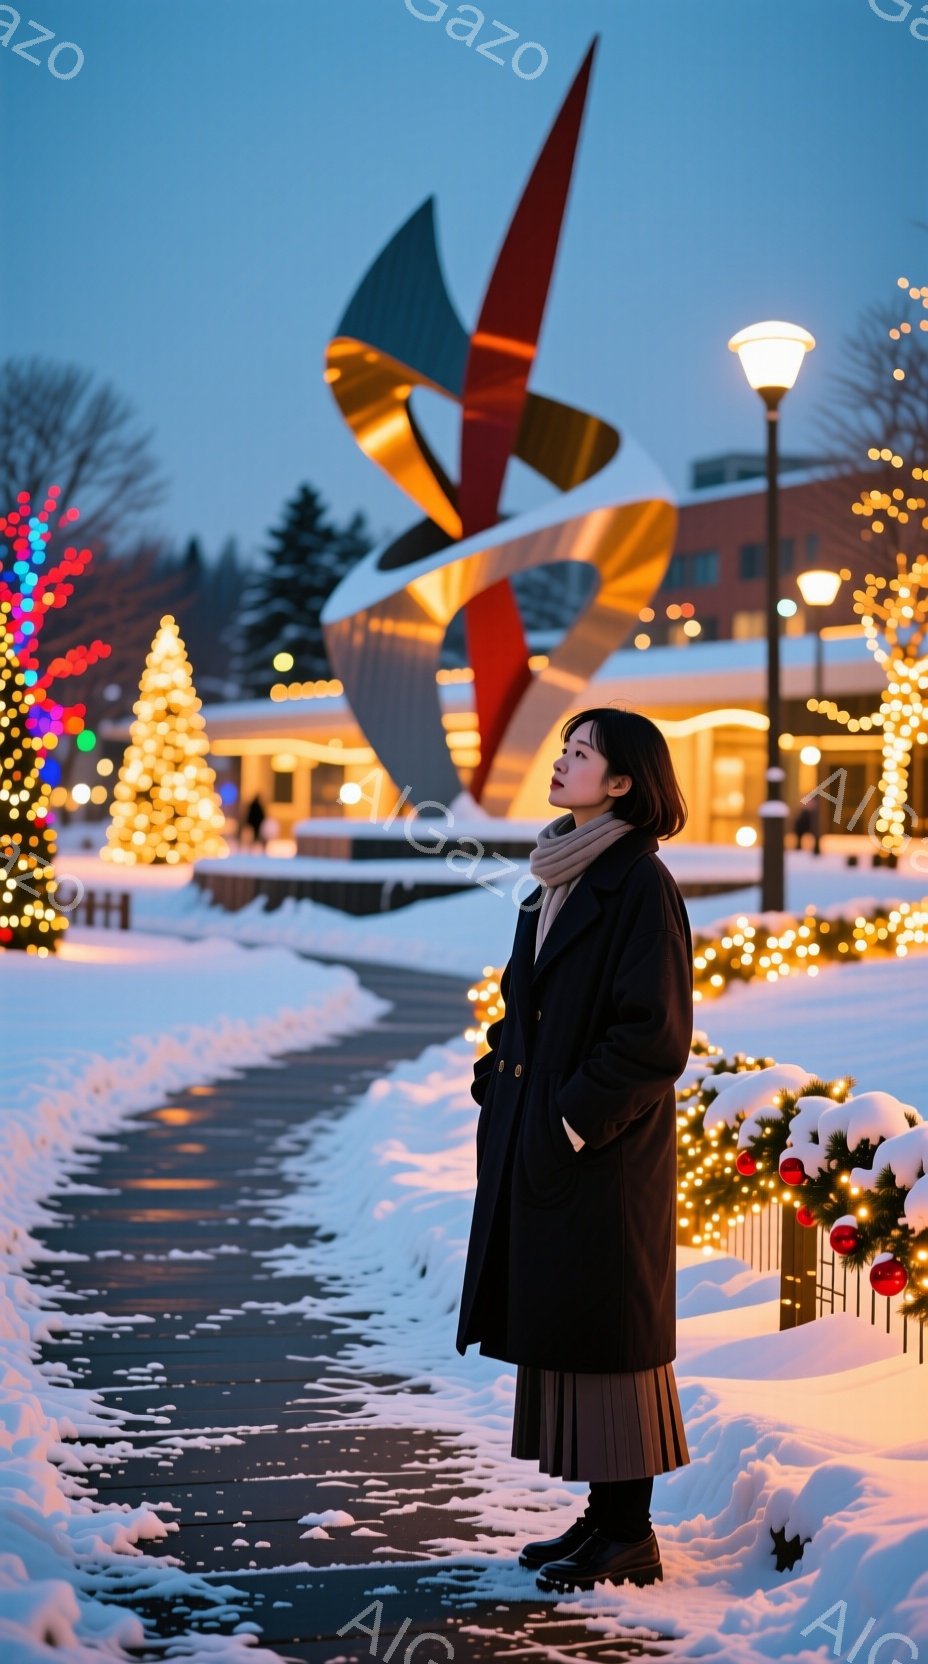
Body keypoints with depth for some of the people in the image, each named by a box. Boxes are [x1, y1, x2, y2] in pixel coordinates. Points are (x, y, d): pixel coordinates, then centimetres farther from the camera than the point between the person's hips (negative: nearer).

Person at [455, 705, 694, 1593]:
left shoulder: (640, 884, -14)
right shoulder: (556, 878, 13)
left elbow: (654, 1028, -19)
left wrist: (575, 1120, -18)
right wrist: (500, 1087, 9)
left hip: (604, 1150, -9)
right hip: (538, 1141, 9)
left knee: (604, 1324, -2)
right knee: (557, 1322, 12)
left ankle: (629, 1535, 8)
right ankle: (605, 1514, 21)